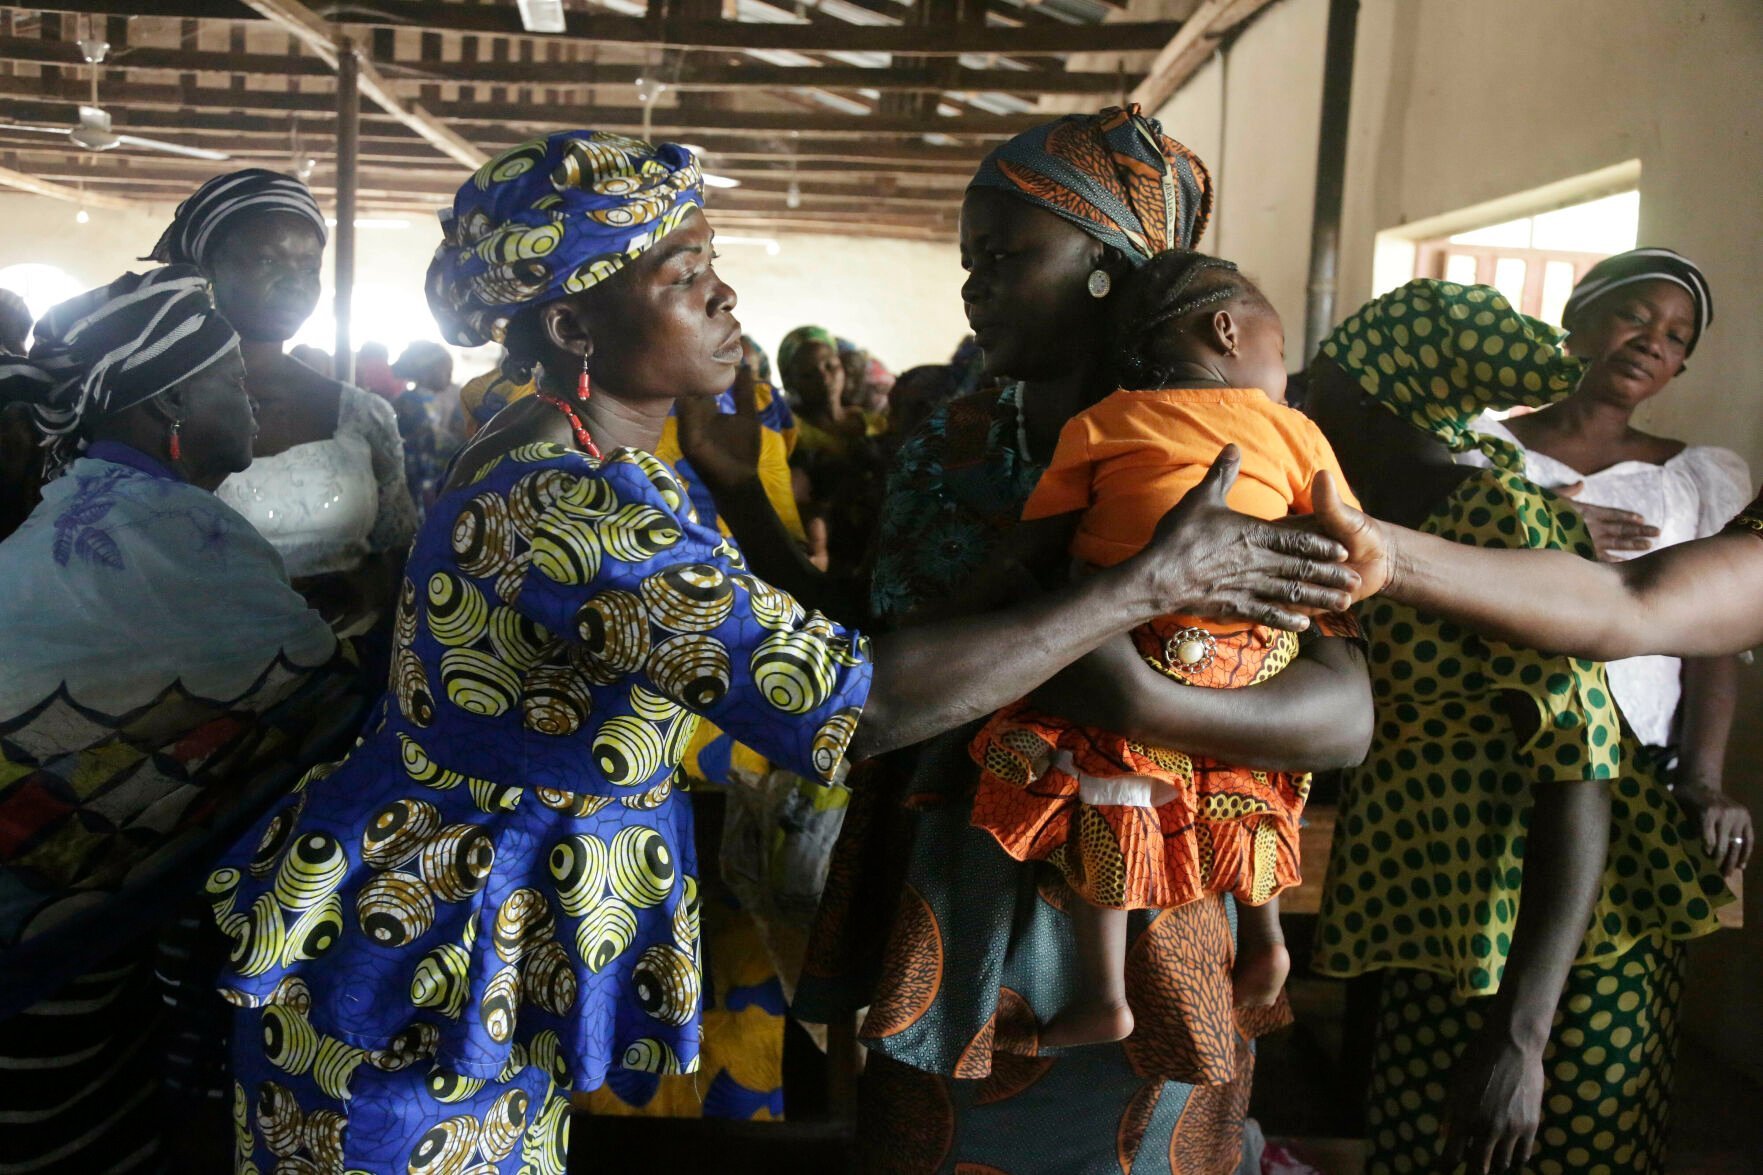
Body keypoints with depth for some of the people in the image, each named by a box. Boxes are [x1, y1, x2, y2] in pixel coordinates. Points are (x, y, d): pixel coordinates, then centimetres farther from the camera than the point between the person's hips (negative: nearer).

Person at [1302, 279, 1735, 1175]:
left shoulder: (1510, 521, -17)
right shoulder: (1382, 534, 8)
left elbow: (1582, 781, -23)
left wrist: (1518, 1035, -26)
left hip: (1556, 946, -8)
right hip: (1438, 940, 8)